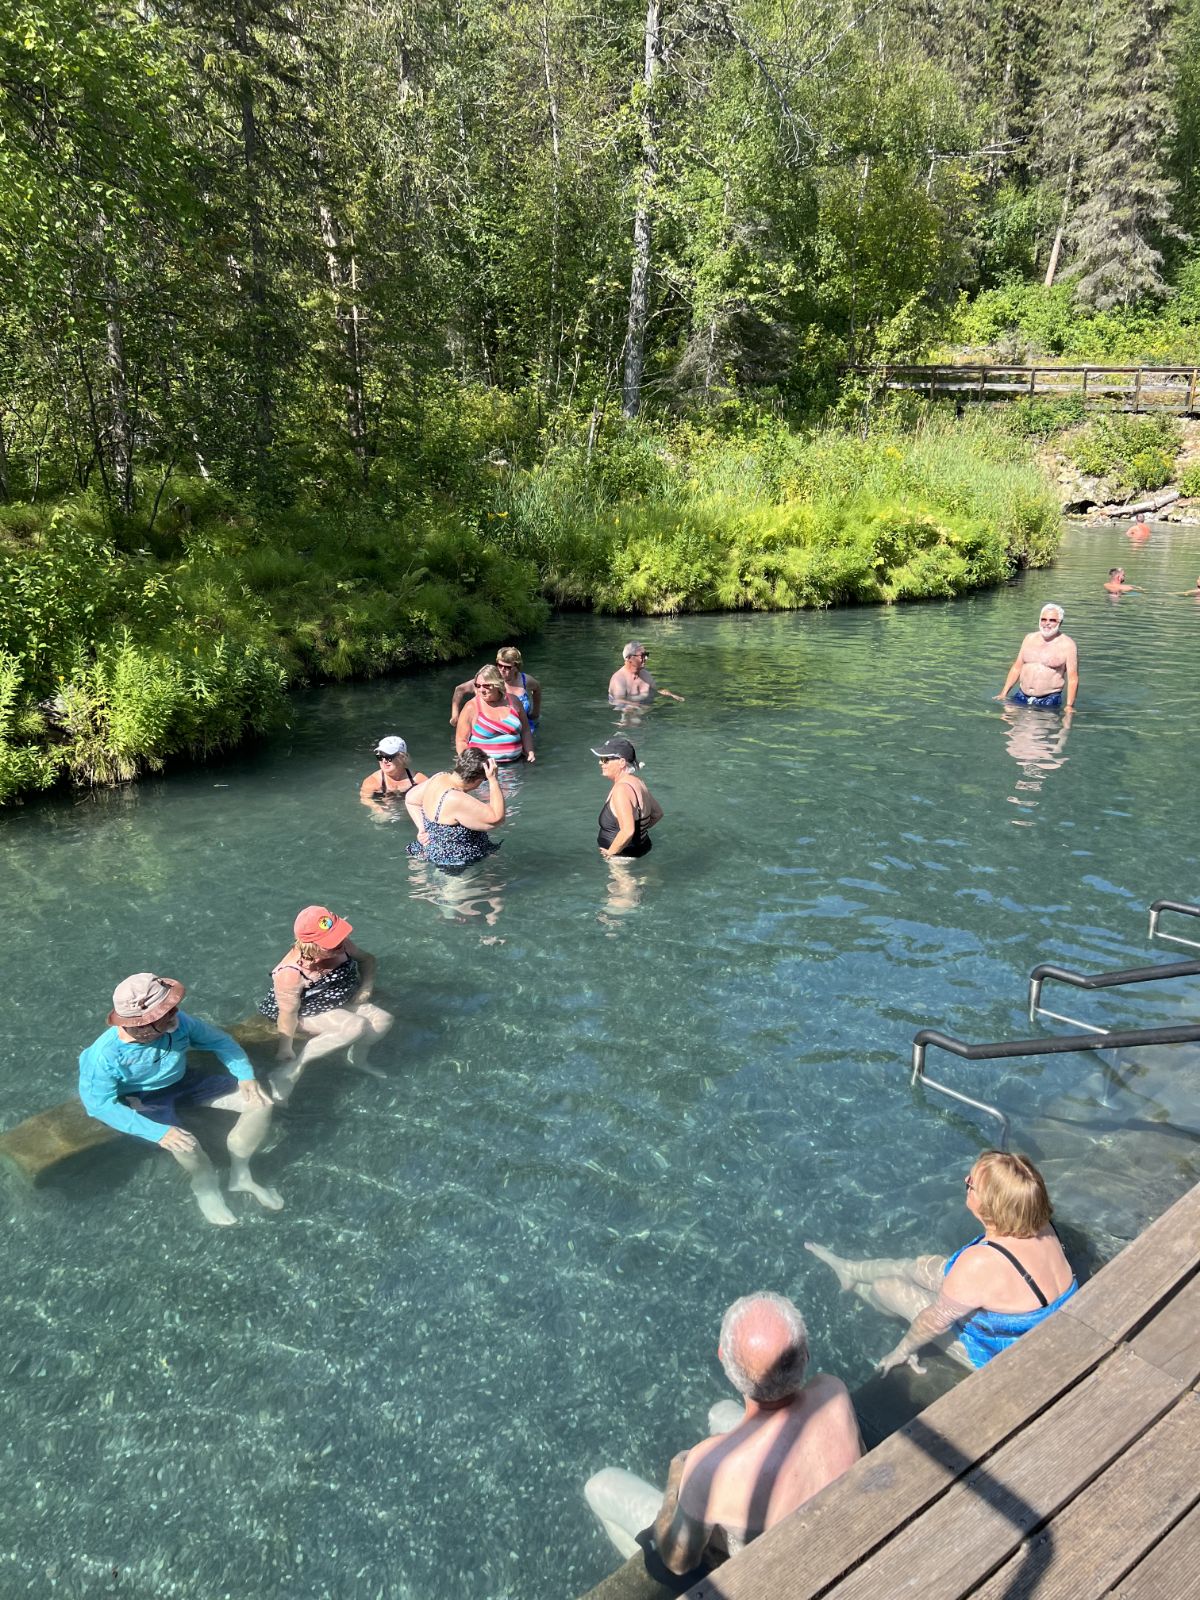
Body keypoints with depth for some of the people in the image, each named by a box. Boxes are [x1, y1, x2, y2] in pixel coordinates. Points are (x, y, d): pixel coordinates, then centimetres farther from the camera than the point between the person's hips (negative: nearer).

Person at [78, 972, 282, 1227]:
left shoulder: (179, 1022, -24)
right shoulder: (106, 1055, -32)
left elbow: (219, 1040, -8)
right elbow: (100, 1104, -28)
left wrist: (245, 1076, -21)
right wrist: (158, 1132, -36)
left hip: (183, 1081, 4)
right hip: (144, 1100, -4)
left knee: (260, 1103, -9)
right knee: (185, 1145, -32)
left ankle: (240, 1175, 12)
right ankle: (207, 1190, 3)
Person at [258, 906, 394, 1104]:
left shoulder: (340, 946, -18)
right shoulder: (291, 973, -36)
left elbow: (366, 959, 2)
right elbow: (288, 1014, -28)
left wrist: (366, 986, -13)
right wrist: (286, 1053, -20)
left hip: (338, 1002, 7)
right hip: (305, 1013, -7)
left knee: (383, 1020, -9)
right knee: (355, 1026, -30)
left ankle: (356, 1057, 18)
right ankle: (293, 1069, -21)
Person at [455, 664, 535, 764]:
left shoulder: (513, 702, 10)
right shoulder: (471, 707, 0)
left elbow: (525, 731, 20)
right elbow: (461, 741, 1)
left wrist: (530, 752, 7)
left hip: (516, 762, 3)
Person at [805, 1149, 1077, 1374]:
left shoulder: (979, 1264, -40)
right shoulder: (1042, 1226, -19)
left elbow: (935, 1321, -24)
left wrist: (902, 1351, -5)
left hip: (993, 1355, -6)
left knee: (887, 1286, 9)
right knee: (922, 1265, 19)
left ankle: (853, 1283, 45)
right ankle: (850, 1270, 45)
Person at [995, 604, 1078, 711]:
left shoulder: (1067, 645, -4)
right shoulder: (1029, 638, 10)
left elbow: (1073, 678, -7)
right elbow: (1017, 667, 15)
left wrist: (1069, 706, -14)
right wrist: (1004, 693, 10)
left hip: (1049, 700, -4)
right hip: (1022, 697, 4)